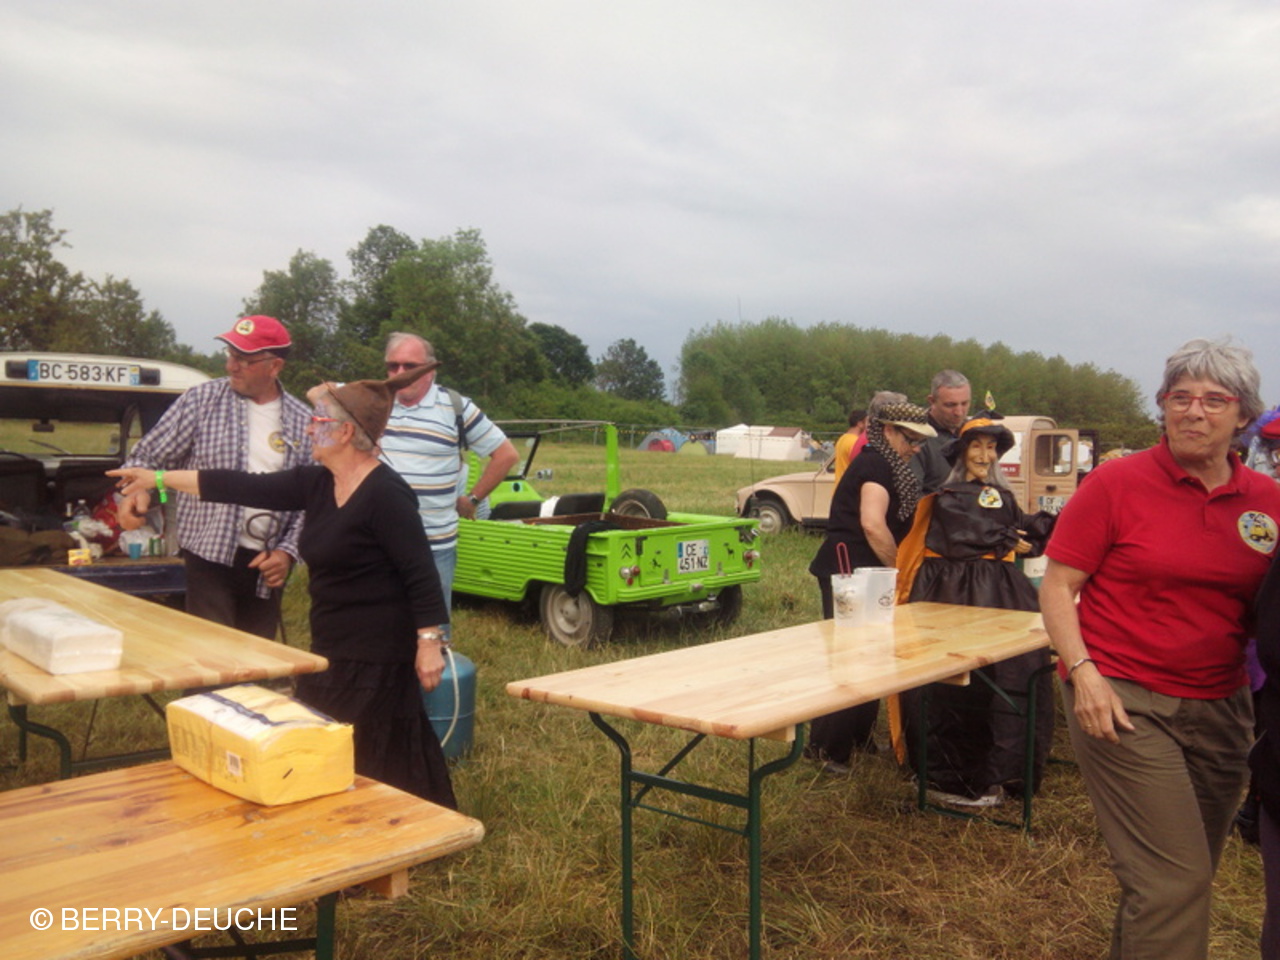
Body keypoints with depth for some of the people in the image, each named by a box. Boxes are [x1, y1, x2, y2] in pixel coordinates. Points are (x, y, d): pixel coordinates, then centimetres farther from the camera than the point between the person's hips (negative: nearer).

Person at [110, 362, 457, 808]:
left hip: (376, 657, -9)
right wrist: (158, 478, 12)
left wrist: (430, 643, -22)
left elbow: (421, 575, -21)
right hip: (332, 651, 9)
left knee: (365, 767, 1)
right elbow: (247, 488, 9)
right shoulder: (317, 483, 6)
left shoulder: (385, 494, -20)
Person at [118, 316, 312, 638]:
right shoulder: (202, 400, 0)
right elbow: (147, 457, 3)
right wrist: (138, 489, -18)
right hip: (211, 555, -2)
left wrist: (288, 551, -5)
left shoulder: (304, 422, 4)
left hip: (268, 565, 3)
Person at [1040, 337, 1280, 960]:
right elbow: (1057, 587, -6)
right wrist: (1083, 671, -18)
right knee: (1174, 880, -8)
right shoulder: (1117, 483, -8)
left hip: (1220, 708, 5)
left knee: (1190, 877, 16)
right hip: (1124, 700, -5)